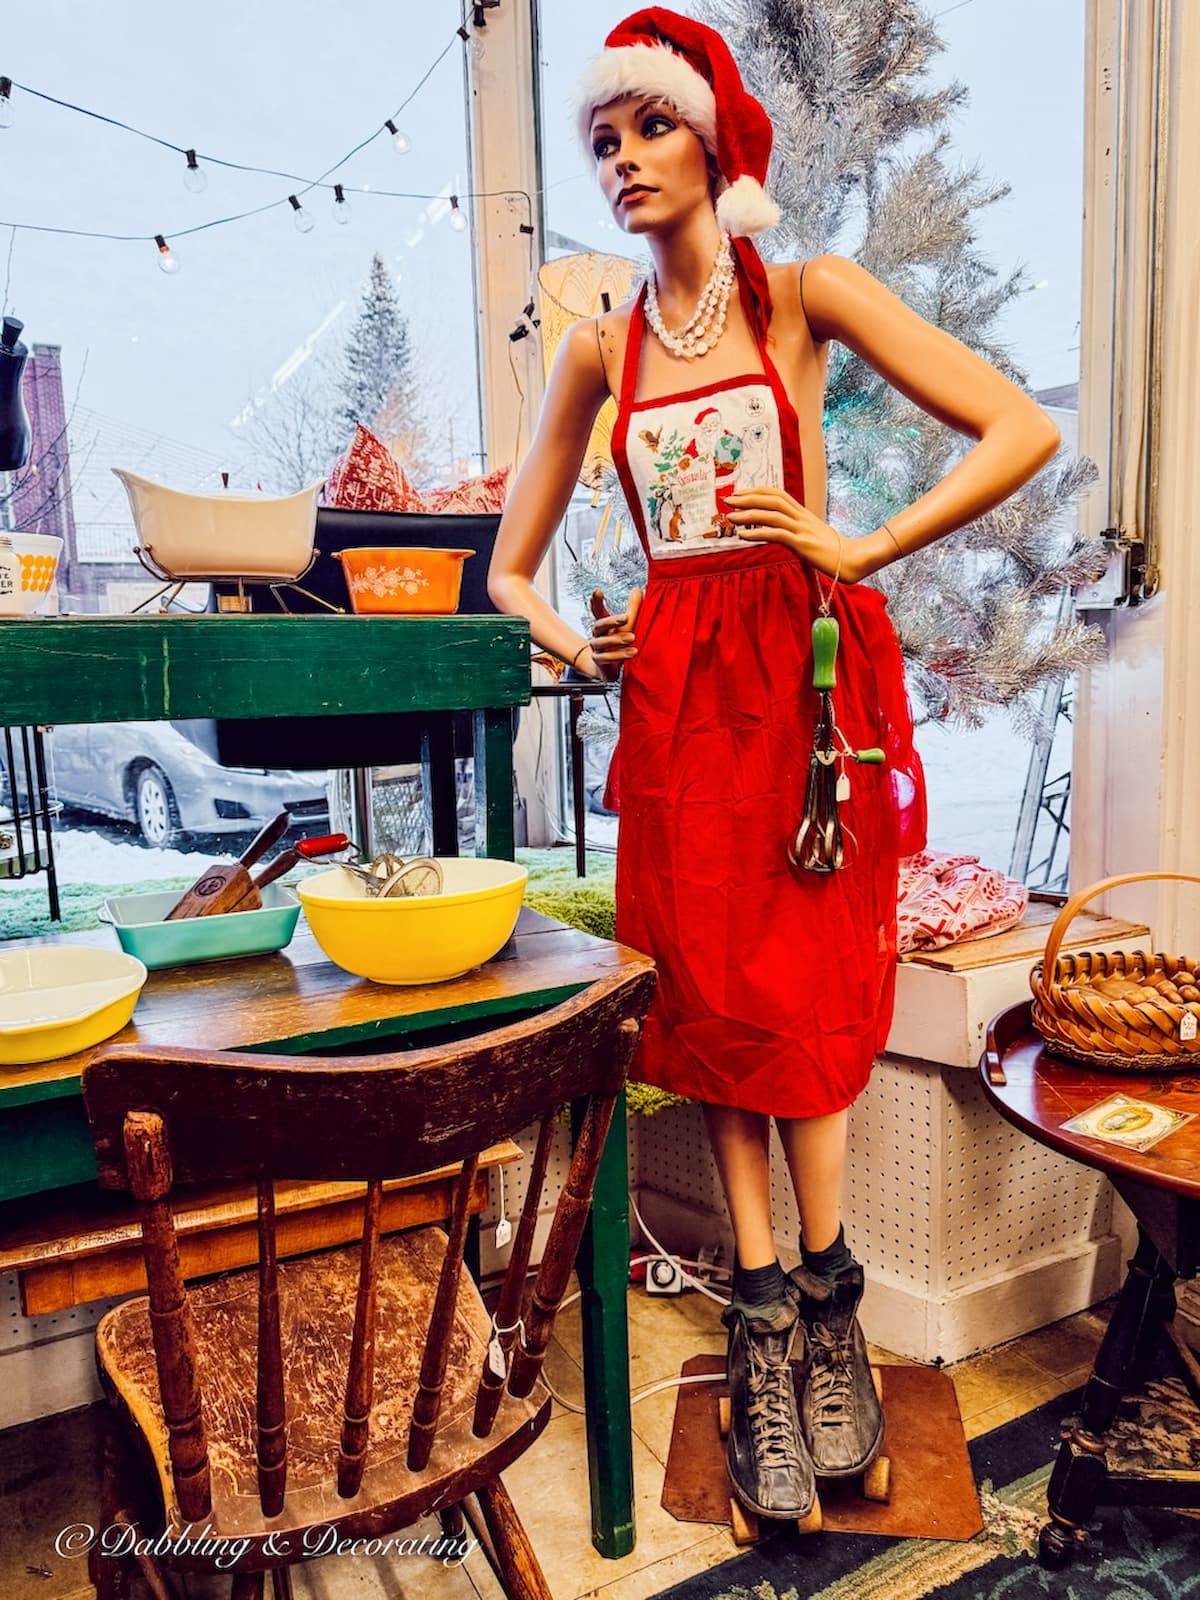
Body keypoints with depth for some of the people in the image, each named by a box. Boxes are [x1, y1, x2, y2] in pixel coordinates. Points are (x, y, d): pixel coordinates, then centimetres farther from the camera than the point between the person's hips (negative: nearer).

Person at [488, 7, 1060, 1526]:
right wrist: (572, 643, -4)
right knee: (709, 986, 0)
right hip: (674, 687, 3)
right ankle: (773, 1311, 11)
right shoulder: (597, 348, 11)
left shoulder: (805, 296, 3)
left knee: (800, 979, 0)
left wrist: (860, 547, -11)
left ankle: (816, 1290, 17)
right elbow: (510, 565, 14)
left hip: (806, 664, -2)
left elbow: (1023, 432, -5)